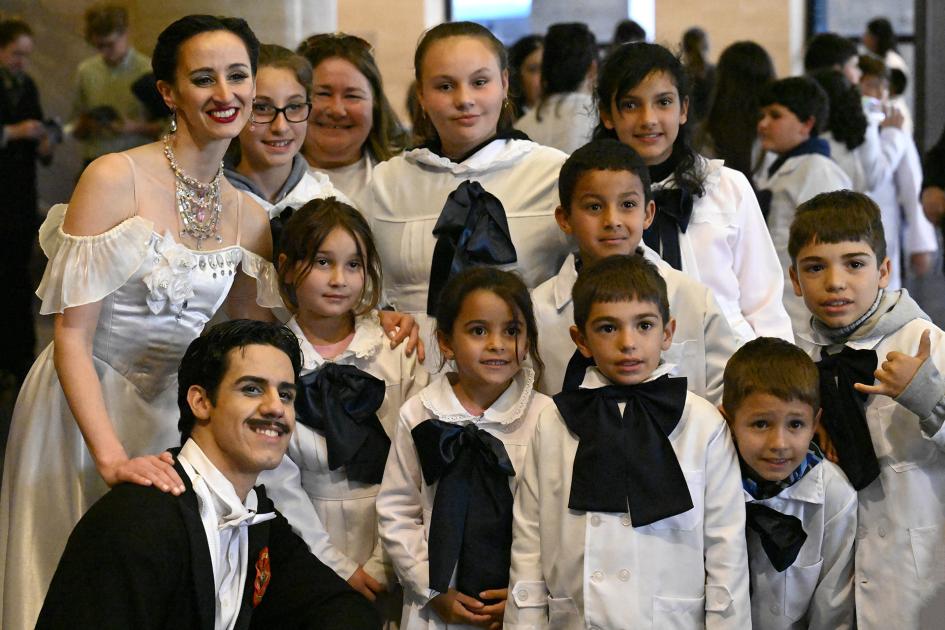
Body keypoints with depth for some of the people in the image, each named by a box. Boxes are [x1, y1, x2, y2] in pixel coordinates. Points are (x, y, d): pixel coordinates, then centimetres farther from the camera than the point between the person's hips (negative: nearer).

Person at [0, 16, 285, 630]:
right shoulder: (116, 179, -16)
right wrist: (112, 458, -29)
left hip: (171, 415, 5)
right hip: (84, 405, -5)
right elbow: (73, 336, -18)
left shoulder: (250, 218, 2)